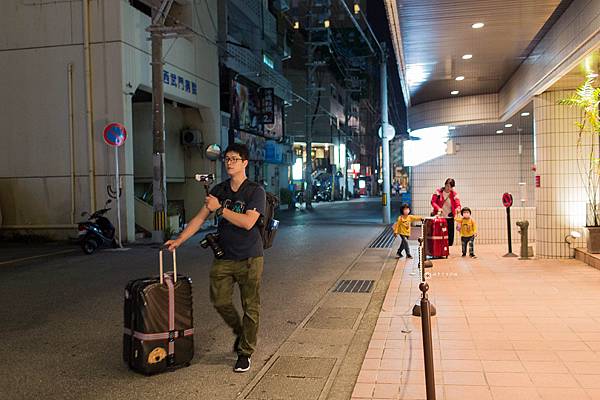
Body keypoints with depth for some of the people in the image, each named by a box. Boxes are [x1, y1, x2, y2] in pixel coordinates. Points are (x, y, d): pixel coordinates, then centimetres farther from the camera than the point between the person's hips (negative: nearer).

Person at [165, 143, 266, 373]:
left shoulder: (255, 191, -8)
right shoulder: (219, 190, 8)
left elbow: (248, 222, -21)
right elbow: (200, 218, 7)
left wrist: (220, 208, -17)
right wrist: (179, 240, -1)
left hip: (249, 259, -4)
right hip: (223, 257, 5)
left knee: (250, 307, 3)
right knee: (220, 301, 5)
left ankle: (245, 352, 18)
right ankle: (239, 332, 33)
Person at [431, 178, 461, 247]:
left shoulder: (454, 194, 1)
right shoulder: (438, 191, -3)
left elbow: (458, 204, -6)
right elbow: (433, 202, -5)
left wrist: (458, 209, -30)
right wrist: (438, 208, -23)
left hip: (449, 218, 2)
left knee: (450, 236, 1)